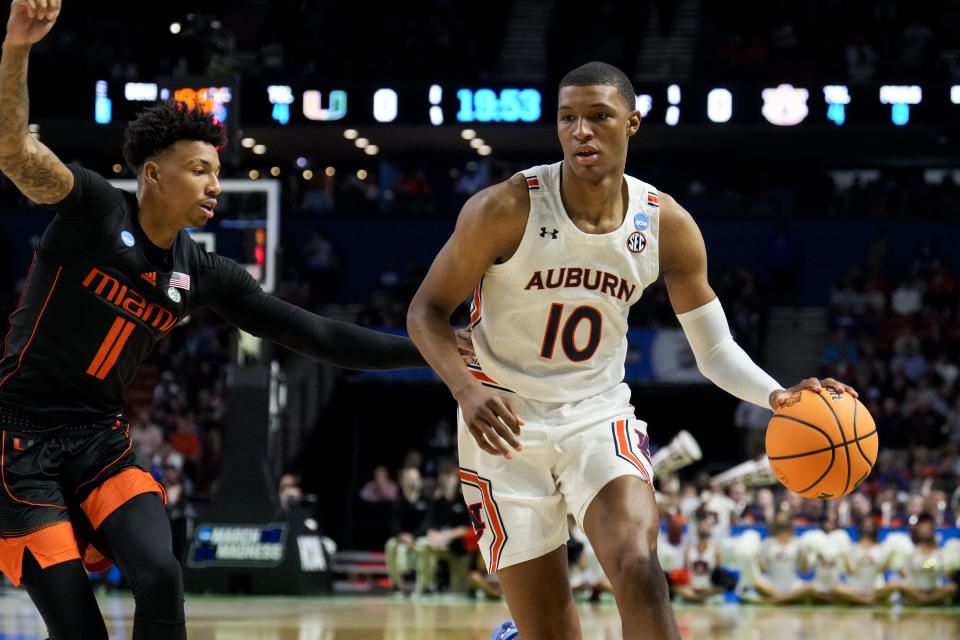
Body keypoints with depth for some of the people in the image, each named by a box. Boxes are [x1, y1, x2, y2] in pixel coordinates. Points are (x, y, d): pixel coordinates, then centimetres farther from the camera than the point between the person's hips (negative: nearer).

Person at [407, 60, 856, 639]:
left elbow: (715, 348, 1)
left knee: (639, 568, -26)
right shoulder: (506, 209, -16)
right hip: (507, 423, -1)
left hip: (600, 416, 2)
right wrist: (467, 389, -26)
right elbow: (427, 312, -8)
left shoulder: (667, 225, -6)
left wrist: (776, 395, -18)